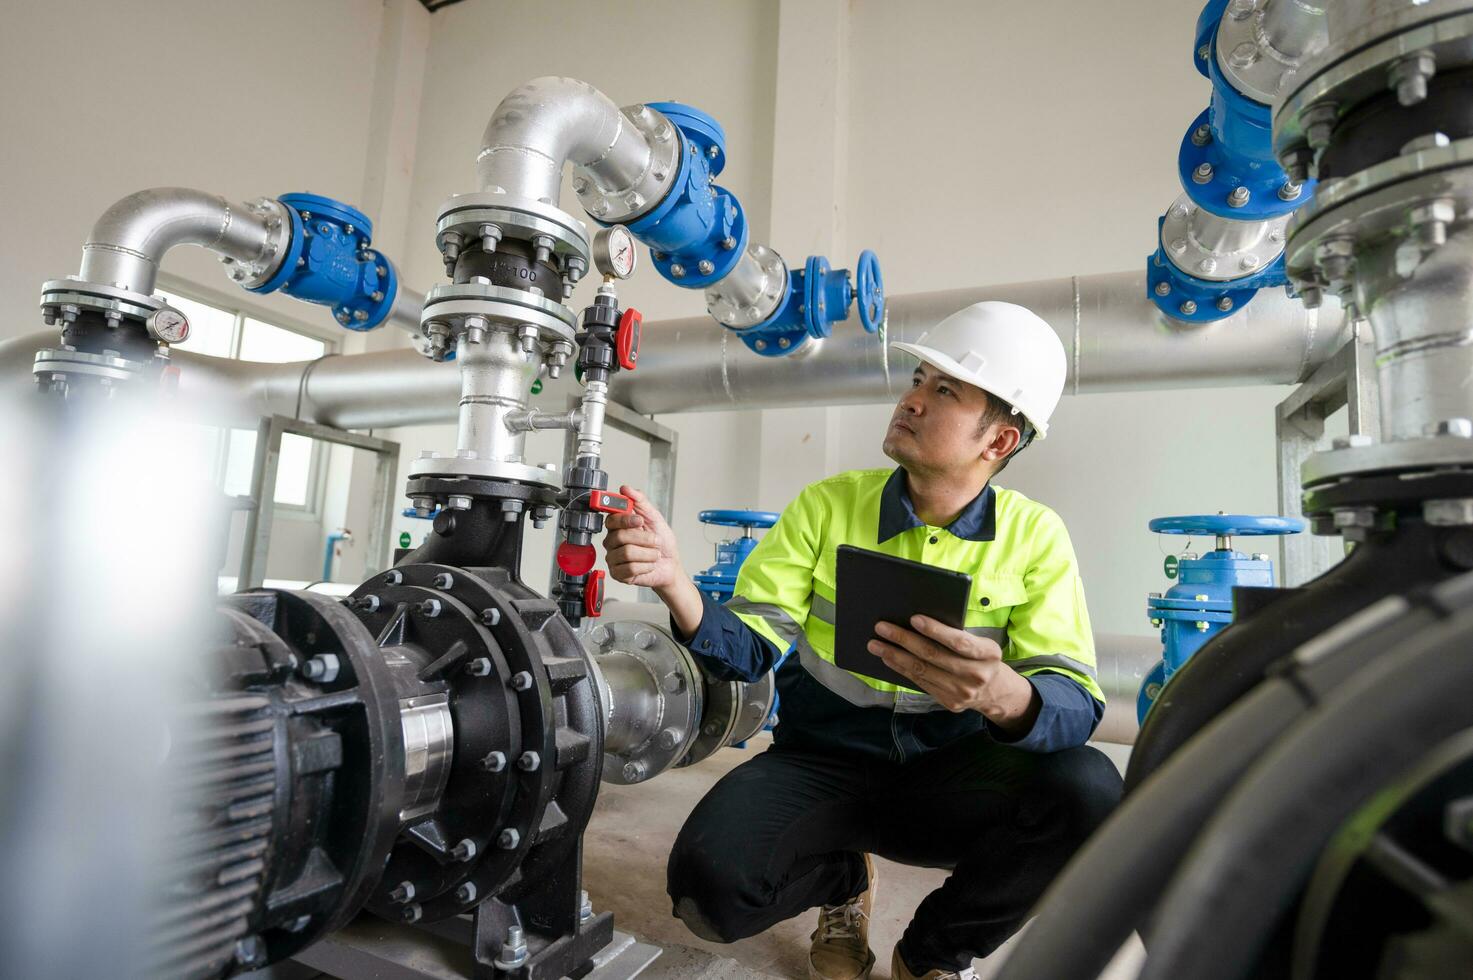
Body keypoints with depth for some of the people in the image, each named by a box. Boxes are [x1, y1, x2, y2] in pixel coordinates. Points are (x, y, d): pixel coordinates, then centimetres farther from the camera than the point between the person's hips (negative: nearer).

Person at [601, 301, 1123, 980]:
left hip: (948, 777, 1)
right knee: (710, 882, -26)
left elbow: (1075, 701, -16)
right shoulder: (826, 506, -6)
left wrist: (1002, 693, -41)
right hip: (820, 765, 0)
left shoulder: (1034, 536, -7)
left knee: (1088, 789, -28)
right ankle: (845, 880, 12)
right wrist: (674, 583, -31)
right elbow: (750, 646, -10)